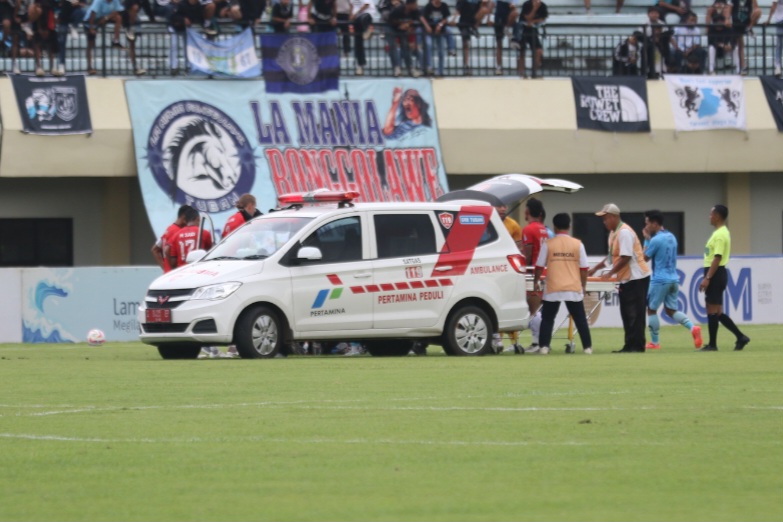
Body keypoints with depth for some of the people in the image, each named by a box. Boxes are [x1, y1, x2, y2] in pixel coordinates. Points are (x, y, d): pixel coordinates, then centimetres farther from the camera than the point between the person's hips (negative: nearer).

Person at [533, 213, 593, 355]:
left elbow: (539, 267, 1)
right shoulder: (577, 244, 0)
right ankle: (587, 347, 8)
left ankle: (544, 347, -3)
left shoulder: (548, 245, -3)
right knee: (580, 319, 9)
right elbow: (584, 268, 2)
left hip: (553, 290, -1)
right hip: (574, 289, 1)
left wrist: (536, 281, 18)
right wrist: (583, 286, 14)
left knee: (547, 319, 7)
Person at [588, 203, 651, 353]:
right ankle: (629, 345, 13)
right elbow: (613, 256, 24)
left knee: (635, 314, -7)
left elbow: (625, 257, -22)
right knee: (627, 314, 10)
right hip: (626, 279, 10)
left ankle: (637, 345, -6)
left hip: (636, 278, -10)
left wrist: (610, 273, -16)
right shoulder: (613, 233, 13)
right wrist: (595, 269, 20)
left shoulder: (624, 232, -17)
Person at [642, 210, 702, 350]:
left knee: (651, 309, 6)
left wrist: (646, 239, 2)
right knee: (671, 310, 13)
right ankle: (692, 327, -9)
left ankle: (654, 342, 8)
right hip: (674, 279, 8)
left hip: (660, 280, -8)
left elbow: (645, 258, -5)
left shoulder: (656, 240, -15)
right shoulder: (671, 237, 12)